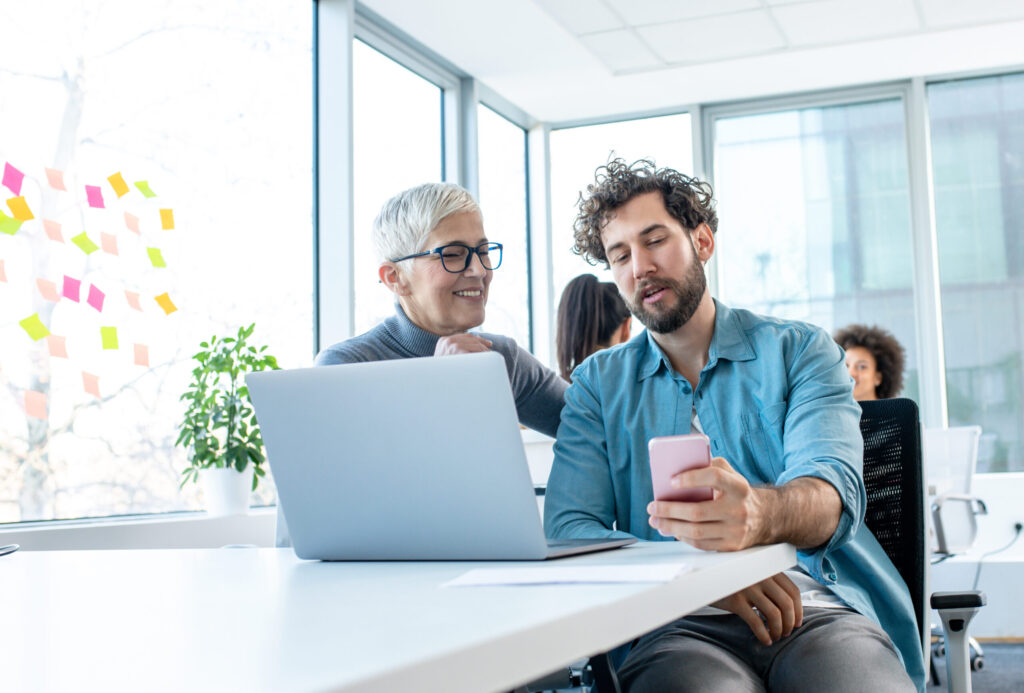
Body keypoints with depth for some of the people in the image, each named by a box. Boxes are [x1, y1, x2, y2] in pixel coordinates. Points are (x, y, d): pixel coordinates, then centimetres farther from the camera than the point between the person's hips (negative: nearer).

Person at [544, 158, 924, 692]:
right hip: (679, 626, 0)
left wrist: (757, 513, -34)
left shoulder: (800, 350, 10)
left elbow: (832, 490, -8)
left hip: (817, 608, 1)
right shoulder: (598, 384, 14)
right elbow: (566, 528, 1)